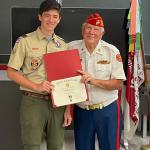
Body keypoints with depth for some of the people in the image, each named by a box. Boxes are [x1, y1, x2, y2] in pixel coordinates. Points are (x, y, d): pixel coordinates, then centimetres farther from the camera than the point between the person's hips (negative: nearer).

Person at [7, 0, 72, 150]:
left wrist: (68, 108, 4)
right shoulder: (25, 41, -4)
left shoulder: (63, 45, 8)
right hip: (33, 102, -4)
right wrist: (36, 86, -18)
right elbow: (11, 72, -6)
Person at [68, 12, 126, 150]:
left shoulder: (112, 51, -6)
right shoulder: (71, 48, -2)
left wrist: (94, 81, -22)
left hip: (108, 110, -1)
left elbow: (119, 84, -8)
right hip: (81, 111, 2)